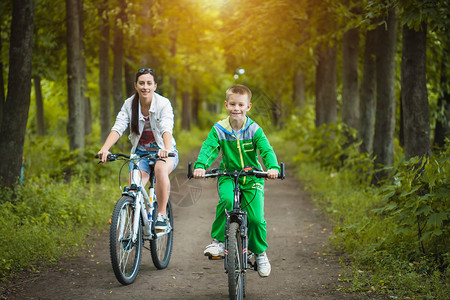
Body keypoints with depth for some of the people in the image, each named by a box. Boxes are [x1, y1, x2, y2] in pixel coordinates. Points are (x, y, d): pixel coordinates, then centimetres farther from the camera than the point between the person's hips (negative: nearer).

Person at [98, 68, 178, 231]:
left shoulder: (163, 104, -16)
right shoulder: (129, 104, -7)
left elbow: (166, 129, -31)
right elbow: (118, 127, -18)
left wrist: (167, 149, -52)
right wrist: (105, 148, -37)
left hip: (163, 151, -2)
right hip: (140, 152, 2)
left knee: (161, 168, -38)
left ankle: (162, 215, -26)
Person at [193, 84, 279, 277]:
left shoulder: (254, 130, -6)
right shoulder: (219, 129, -4)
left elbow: (267, 150, -16)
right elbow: (208, 148, -15)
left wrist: (273, 167, -37)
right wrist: (200, 166, -36)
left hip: (252, 178, 0)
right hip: (228, 176, 0)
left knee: (256, 218, -13)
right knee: (226, 200, -33)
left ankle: (260, 253, 14)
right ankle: (218, 241, -16)